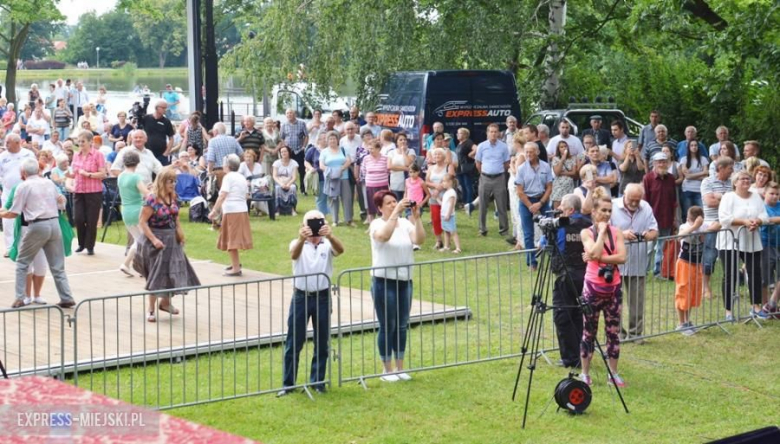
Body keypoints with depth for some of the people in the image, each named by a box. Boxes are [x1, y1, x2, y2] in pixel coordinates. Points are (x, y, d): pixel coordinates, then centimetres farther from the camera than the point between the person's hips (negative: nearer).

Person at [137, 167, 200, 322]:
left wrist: (180, 233, 7)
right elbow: (142, 222, -19)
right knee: (157, 274, -2)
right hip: (158, 240, -7)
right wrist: (153, 239, -23)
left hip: (172, 239, 7)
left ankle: (165, 302, 30)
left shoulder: (172, 197, 4)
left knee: (172, 272, 12)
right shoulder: (152, 199, -19)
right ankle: (151, 309, 9)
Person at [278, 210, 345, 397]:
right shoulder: (298, 244, -2)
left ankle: (318, 381, 21)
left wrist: (330, 236, -46)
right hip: (301, 297, -1)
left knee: (322, 343, 9)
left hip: (322, 297, 1)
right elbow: (294, 254, -27)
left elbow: (340, 250, -23)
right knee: (293, 343, 3)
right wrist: (301, 239, -50)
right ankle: (288, 384, 11)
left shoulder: (328, 244, 1)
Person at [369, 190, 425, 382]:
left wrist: (416, 218, -23)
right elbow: (384, 236, -31)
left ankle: (400, 368, 21)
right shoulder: (377, 224, -8)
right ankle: (387, 370, 11)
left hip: (405, 281, 5)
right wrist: (396, 212, -34)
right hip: (384, 282, -5)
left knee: (402, 326, 11)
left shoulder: (405, 223, 3)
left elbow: (420, 240, -12)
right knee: (387, 327, 1)